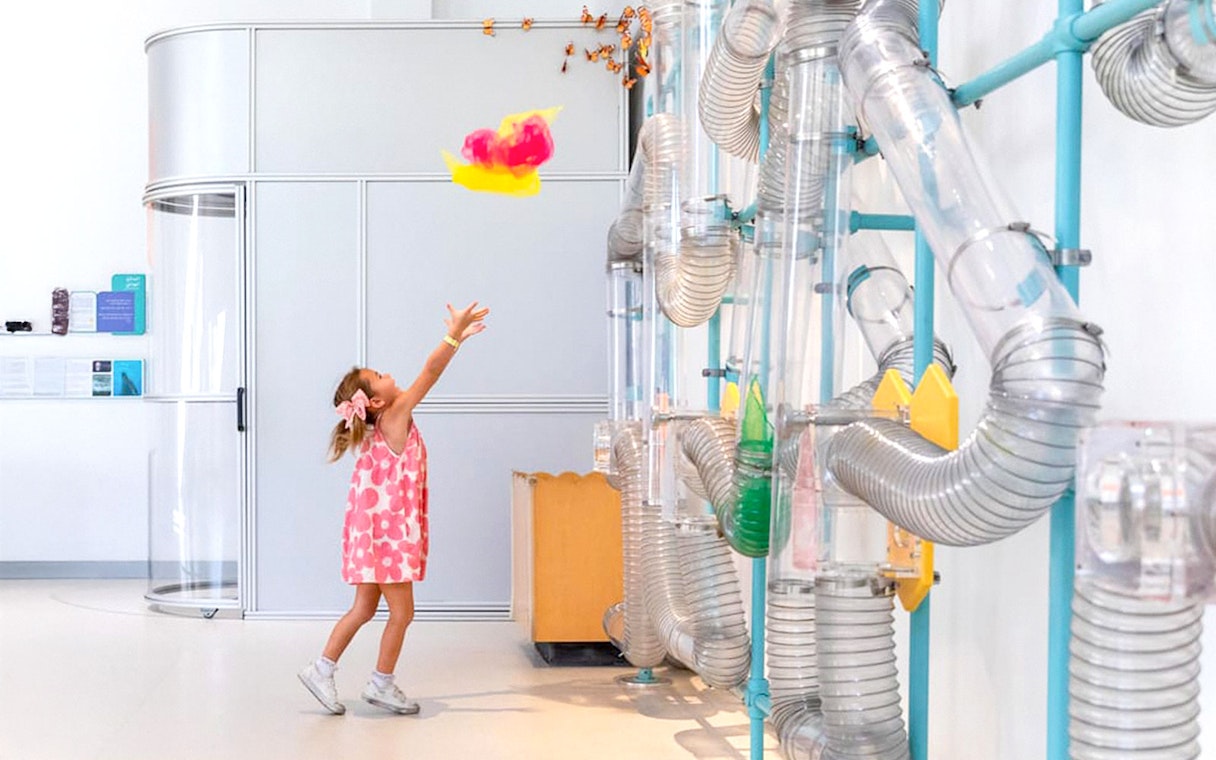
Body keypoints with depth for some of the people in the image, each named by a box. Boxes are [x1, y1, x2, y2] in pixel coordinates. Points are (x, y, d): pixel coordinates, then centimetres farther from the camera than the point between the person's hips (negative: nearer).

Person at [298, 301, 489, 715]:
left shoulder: (385, 420, 9)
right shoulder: (396, 415, -14)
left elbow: (429, 373, 17)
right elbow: (431, 371, -18)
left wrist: (455, 338, 18)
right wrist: (454, 334, -15)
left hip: (377, 529, 9)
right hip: (387, 531, -9)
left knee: (364, 608, 14)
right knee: (402, 611, 2)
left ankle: (322, 669, 15)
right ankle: (381, 684, 13)